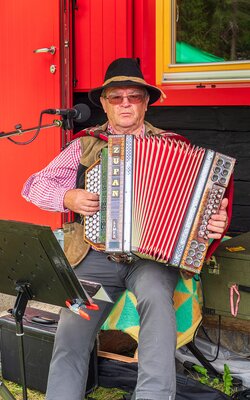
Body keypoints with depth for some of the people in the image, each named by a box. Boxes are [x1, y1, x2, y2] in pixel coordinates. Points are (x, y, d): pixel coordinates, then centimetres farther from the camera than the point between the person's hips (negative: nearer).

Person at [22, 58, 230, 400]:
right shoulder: (85, 146, 13)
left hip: (152, 255, -1)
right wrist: (67, 198, -5)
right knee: (71, 334, -21)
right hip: (96, 254, 2)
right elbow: (35, 185, 15)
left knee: (155, 295, -35)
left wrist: (216, 221, -14)